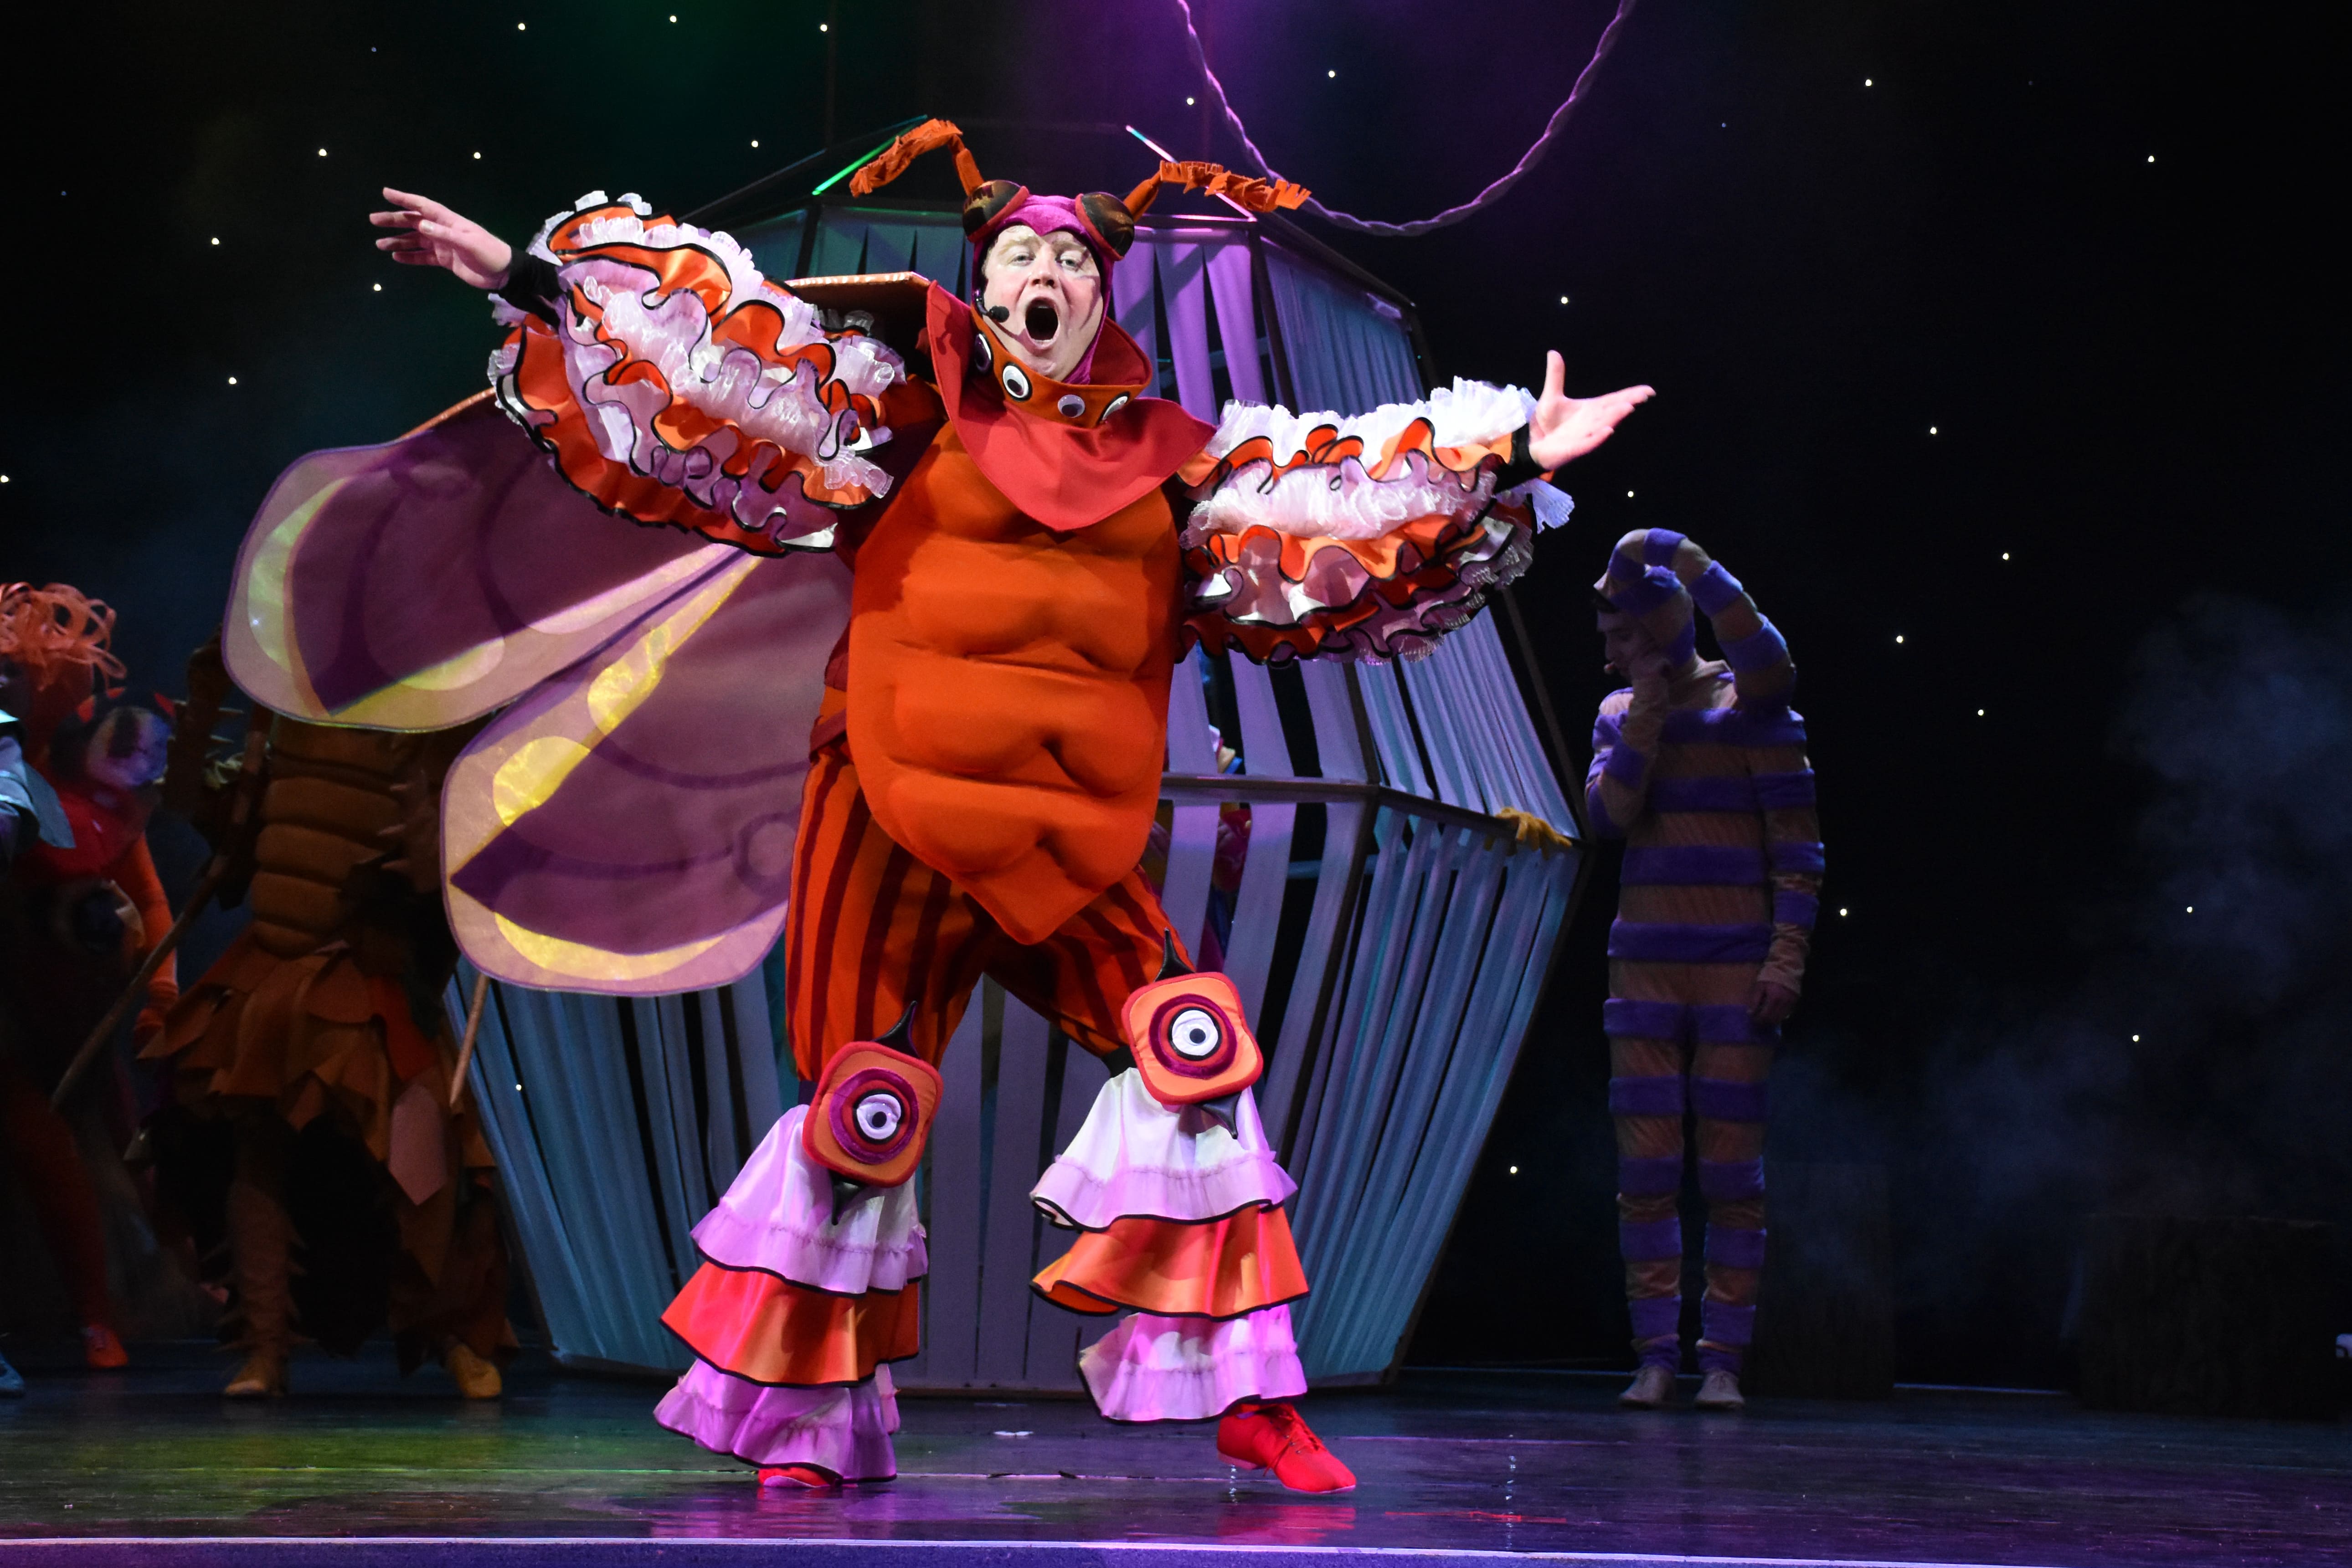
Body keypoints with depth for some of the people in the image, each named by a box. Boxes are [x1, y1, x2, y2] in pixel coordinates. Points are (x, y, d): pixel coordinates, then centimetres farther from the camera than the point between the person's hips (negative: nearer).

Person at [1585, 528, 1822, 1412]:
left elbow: (1797, 839, -7)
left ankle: (1722, 1360, 3)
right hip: (1646, 970, 4)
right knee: (1645, 1169, 1)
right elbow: (1608, 813, -3)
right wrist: (1646, 709, -8)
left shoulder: (1748, 703, -2)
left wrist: (1787, 955, -16)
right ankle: (1656, 1355, 6)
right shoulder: (1621, 715, 13)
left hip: (1736, 973, -4)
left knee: (1732, 1171, -1)